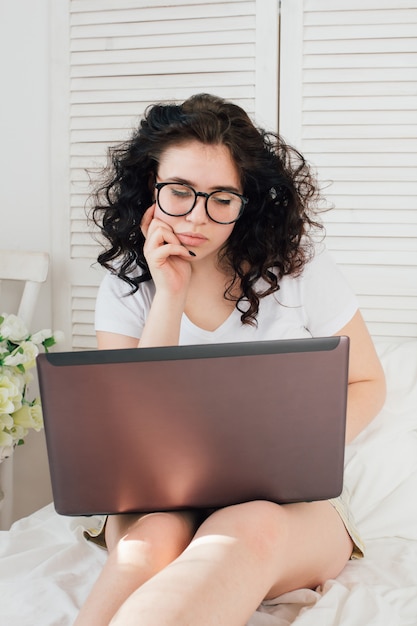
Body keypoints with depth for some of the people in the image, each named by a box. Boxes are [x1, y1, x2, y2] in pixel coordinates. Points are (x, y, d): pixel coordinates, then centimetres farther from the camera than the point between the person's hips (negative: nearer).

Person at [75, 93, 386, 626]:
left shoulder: (297, 265, -3)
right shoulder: (126, 282, 1)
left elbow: (366, 383, 6)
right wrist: (170, 295, -15)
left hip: (292, 502, 0)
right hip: (163, 498, 1)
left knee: (250, 529, -37)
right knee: (157, 536, -36)